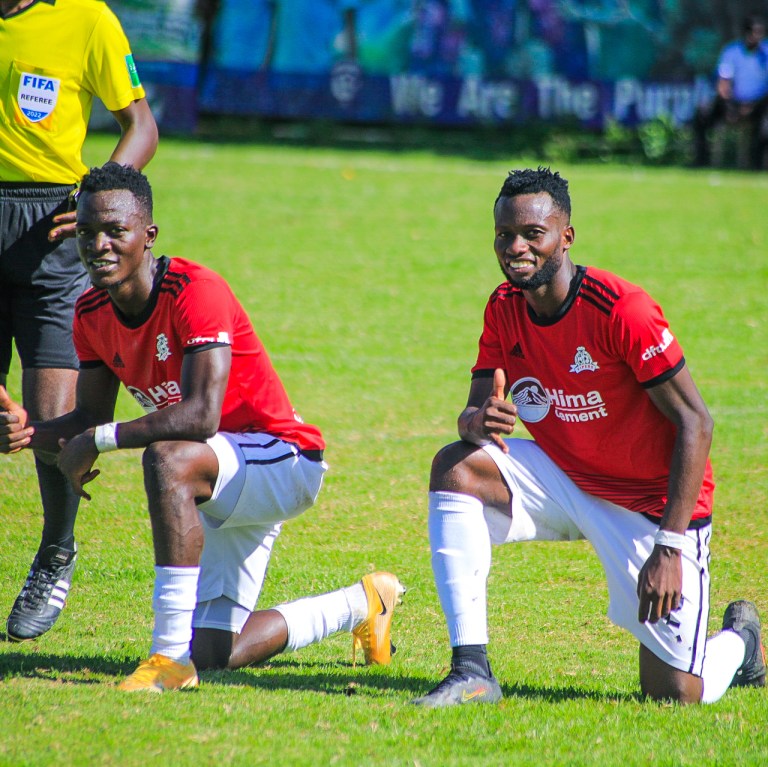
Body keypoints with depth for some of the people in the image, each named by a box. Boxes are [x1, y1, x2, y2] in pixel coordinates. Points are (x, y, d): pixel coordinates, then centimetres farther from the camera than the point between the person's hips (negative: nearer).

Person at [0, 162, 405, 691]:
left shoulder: (195, 292, -26)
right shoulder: (91, 313, -2)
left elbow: (201, 415, -35)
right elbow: (90, 419, 4)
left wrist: (99, 441, -32)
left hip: (284, 462, -8)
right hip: (226, 485, 8)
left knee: (166, 459, -38)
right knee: (215, 656, 6)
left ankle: (171, 655, -34)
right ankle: (362, 604, 33)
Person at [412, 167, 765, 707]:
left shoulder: (619, 309, -25)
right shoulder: (505, 309, -4)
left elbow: (695, 422, -22)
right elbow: (476, 410, -1)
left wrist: (671, 546, -28)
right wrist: (479, 422, -29)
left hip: (653, 503, -6)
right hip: (566, 477, 6)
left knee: (674, 695, -12)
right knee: (455, 467, -19)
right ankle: (471, 671, -18)